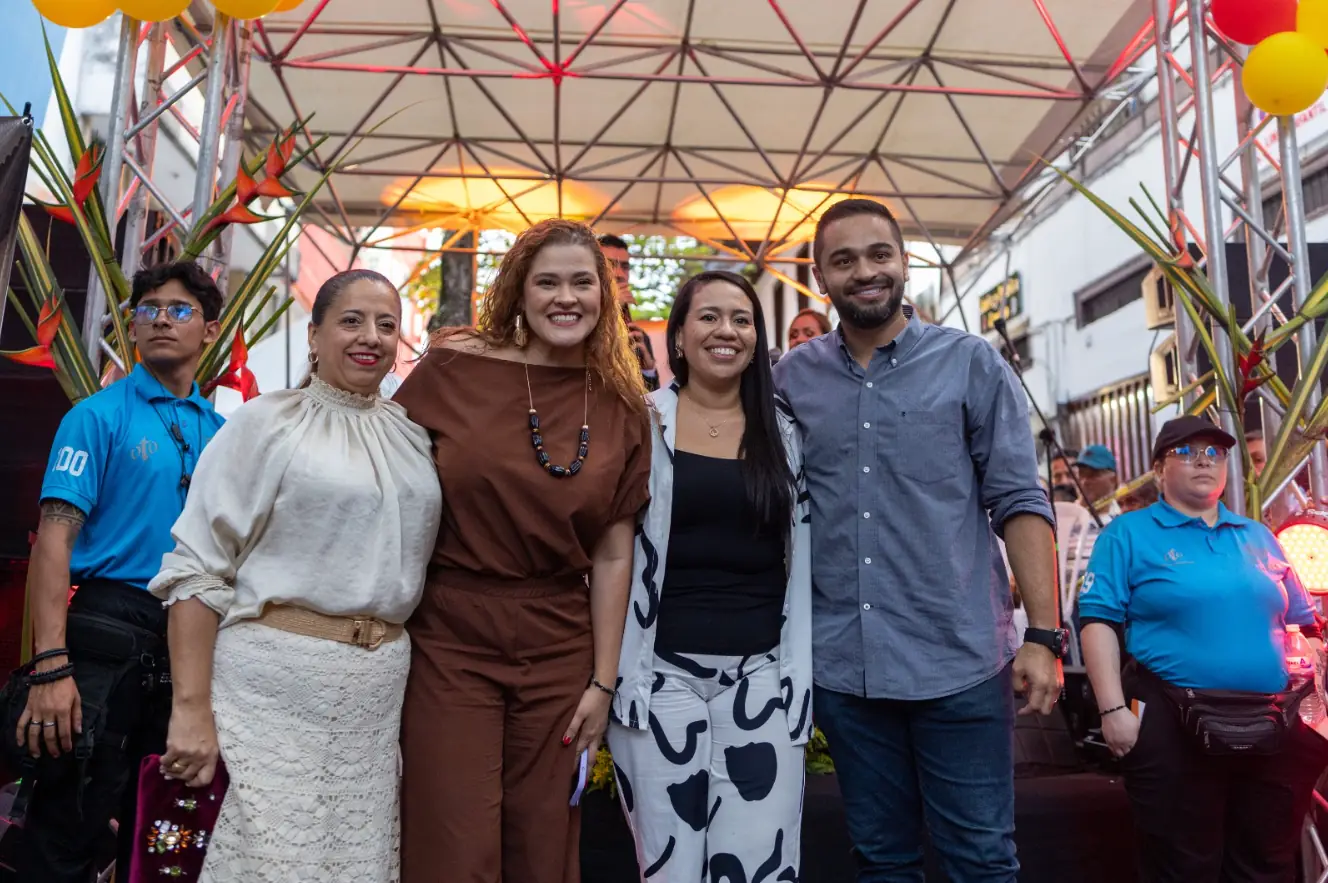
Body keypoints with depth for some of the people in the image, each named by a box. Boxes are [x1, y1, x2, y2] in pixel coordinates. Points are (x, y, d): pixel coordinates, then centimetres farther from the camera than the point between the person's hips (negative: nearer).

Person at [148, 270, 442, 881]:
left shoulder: (413, 433, 10)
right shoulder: (268, 422, -3)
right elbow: (198, 569, -6)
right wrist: (192, 707, -12)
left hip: (379, 691, 5)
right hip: (274, 682, -4)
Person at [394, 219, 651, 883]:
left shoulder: (622, 408, 3)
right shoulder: (454, 368, -5)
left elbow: (613, 554, 4)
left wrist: (603, 681, 3)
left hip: (559, 650, 3)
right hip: (450, 638, -2)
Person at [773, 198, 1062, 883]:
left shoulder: (971, 364, 0)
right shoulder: (793, 378, 5)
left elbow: (1018, 501, -3)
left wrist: (1044, 635, -9)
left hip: (961, 663, -2)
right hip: (842, 667, 2)